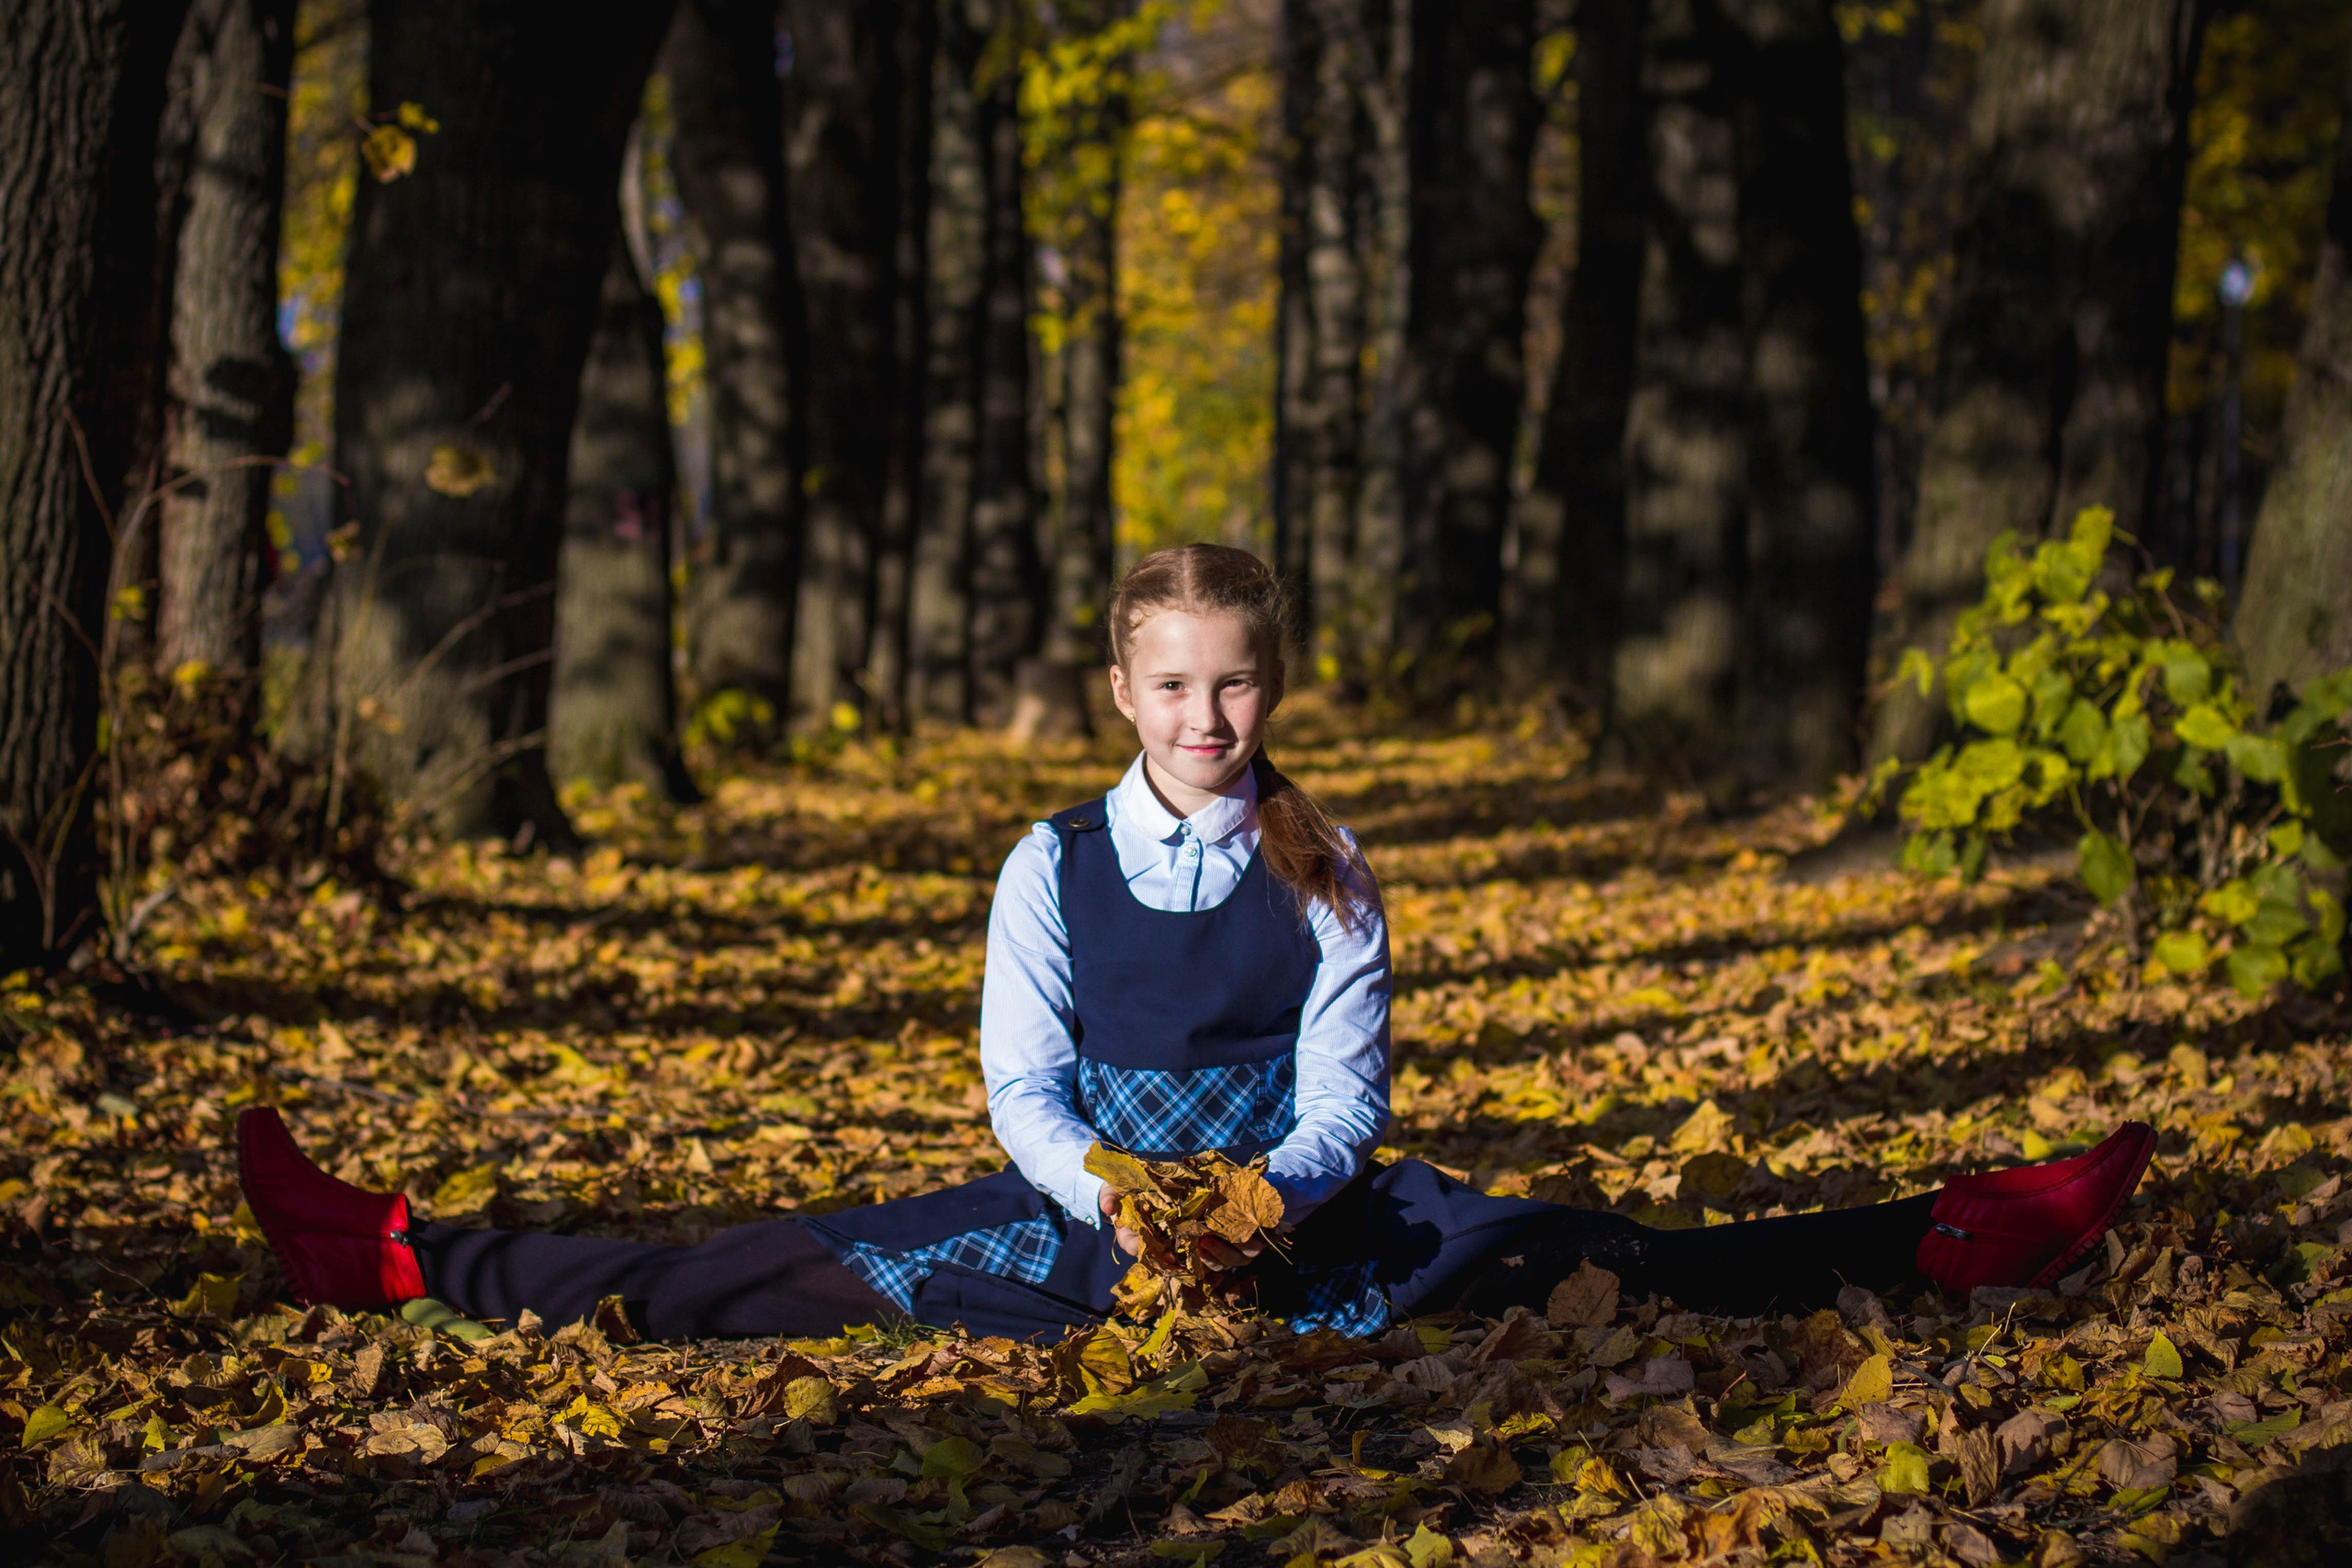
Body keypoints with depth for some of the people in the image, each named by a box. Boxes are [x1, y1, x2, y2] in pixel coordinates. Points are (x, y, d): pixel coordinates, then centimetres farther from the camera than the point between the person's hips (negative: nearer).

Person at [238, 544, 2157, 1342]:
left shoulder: (1329, 870, 1)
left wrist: (1279, 1190, -22)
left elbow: (1345, 1080, -2)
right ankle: (406, 1262, -17)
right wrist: (1108, 1200, -21)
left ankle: (1957, 1238, -12)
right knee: (764, 1274, -13)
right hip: (1084, 1200, 0)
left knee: (1580, 1253, -12)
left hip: (1292, 1207, 0)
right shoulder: (1054, 867, 1)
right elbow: (1022, 1080, -3)